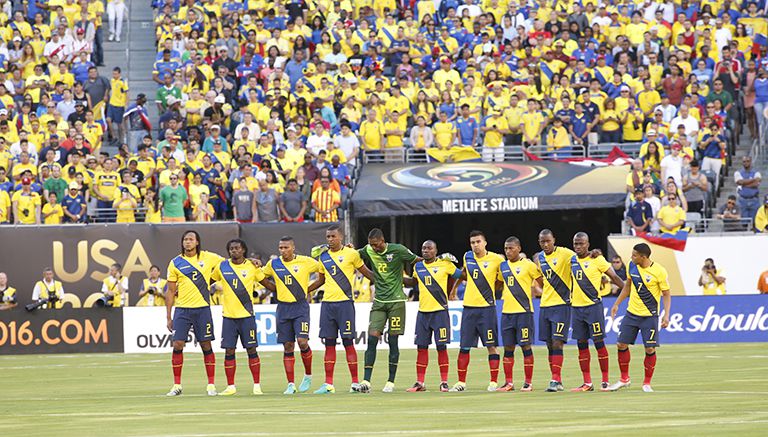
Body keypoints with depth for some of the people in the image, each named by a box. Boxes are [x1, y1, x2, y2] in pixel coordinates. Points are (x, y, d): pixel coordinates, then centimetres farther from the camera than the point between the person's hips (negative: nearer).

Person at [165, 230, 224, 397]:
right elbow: (170, 292, 7)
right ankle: (177, 385, 3)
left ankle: (211, 385, 9)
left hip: (202, 308, 0)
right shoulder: (175, 263, 3)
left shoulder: (208, 257, 3)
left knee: (206, 346, 1)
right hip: (182, 309, 0)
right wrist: (168, 317, 4)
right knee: (177, 345, -5)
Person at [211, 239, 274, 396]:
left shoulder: (252, 266, 1)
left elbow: (266, 283, 11)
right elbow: (209, 281, 18)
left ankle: (257, 386, 5)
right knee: (229, 351, 1)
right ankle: (230, 386, 9)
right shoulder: (222, 267, 4)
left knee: (251, 350, -1)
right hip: (228, 316, 1)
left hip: (247, 315, -1)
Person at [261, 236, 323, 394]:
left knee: (302, 341, -15)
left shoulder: (306, 262, -4)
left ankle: (308, 375, 8)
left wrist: (309, 289, 3)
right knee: (288, 346, 2)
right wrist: (278, 289, 10)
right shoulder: (273, 264, 4)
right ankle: (291, 384, 5)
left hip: (300, 307, -3)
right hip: (283, 308, 3)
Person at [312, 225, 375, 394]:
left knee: (348, 342, -5)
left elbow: (366, 273, 7)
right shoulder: (323, 257, 12)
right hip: (327, 304, 5)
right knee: (329, 343, 5)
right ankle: (328, 384, 6)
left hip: (345, 302, -5)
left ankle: (355, 382, 0)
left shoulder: (351, 254, -2)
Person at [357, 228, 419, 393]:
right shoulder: (368, 251, 3)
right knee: (372, 339, -7)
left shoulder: (398, 250, -9)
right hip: (378, 302, 3)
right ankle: (366, 381, -9)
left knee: (393, 341, 0)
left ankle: (391, 382, 8)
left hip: (396, 301, -3)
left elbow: (417, 261, 4)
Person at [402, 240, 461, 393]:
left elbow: (460, 275, 7)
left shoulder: (445, 265, -4)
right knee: (421, 347, 4)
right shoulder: (418, 267, 10)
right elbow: (413, 282, 28)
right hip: (423, 311, 4)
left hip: (440, 311, -4)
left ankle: (444, 382, 4)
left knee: (441, 347, -2)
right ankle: (420, 383, 8)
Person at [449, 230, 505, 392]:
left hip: (487, 307, -4)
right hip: (469, 306, 4)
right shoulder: (468, 257, 8)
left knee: (491, 345, -3)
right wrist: (454, 287, 28)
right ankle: (461, 382, 11)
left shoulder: (496, 259, -6)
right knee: (464, 347, 4)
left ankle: (494, 382, 3)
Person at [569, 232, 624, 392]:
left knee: (599, 342, -4)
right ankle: (587, 383, 9)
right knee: (581, 344, 5)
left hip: (593, 306, -6)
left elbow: (614, 277, -2)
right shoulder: (573, 260, 9)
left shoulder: (597, 260, -6)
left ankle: (605, 381, 1)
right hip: (576, 307, 6)